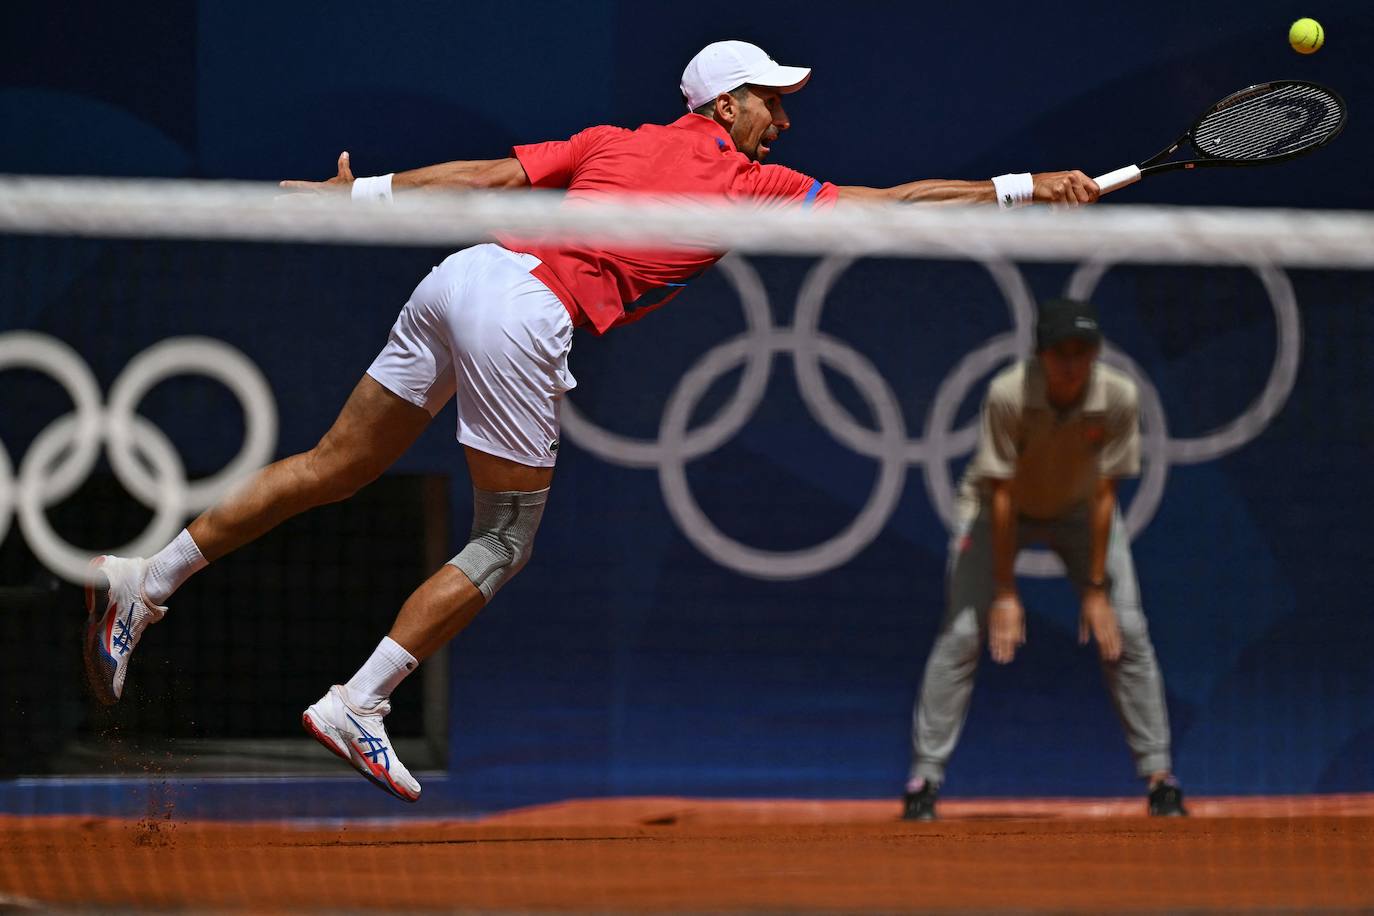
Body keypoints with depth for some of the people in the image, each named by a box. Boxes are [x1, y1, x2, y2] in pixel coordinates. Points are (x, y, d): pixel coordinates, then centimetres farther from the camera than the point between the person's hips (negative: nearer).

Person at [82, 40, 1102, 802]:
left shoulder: (617, 141, 20)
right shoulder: (748, 184, 6)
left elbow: (492, 174, 16)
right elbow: (894, 205, 8)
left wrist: (362, 196, 18)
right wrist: (1025, 188, 15)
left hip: (463, 272, 7)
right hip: (523, 320, -7)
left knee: (337, 466, 14)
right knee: (503, 544, 6)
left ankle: (147, 579, 11)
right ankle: (355, 705, 2)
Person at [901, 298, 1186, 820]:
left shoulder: (1119, 397, -27)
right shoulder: (1008, 395, -33)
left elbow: (1103, 494, -21)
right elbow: (1001, 496, -27)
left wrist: (1095, 589, -19)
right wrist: (1005, 594, -25)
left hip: (1079, 511, 2)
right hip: (1003, 509, -2)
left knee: (1126, 633, -7)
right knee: (963, 634, -13)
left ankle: (1158, 775, 1)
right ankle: (924, 778, -8)